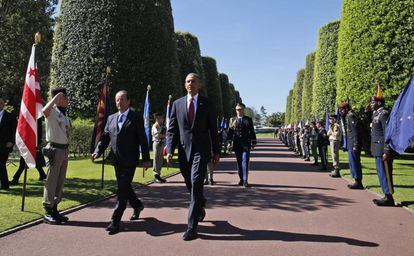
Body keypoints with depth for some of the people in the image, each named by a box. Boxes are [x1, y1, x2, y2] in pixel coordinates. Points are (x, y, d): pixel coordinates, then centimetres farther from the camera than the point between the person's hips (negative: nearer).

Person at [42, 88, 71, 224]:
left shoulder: (65, 115, 16)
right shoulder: (53, 111, -9)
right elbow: (44, 111, -35)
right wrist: (56, 97, -22)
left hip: (64, 150, 8)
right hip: (54, 149, -8)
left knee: (60, 181, 13)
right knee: (51, 181, -3)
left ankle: (54, 208, 24)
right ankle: (47, 212, 5)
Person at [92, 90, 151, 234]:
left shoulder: (136, 118, -4)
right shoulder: (111, 118, 12)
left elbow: (143, 139, -5)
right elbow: (105, 137, 10)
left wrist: (146, 159, -6)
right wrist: (97, 152, -7)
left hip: (130, 160, -6)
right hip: (117, 160, 6)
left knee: (122, 190, -9)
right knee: (124, 187, 18)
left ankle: (115, 221, -3)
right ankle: (137, 206, 42)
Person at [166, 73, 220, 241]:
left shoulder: (206, 104, 4)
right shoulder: (177, 104, 8)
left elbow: (213, 129, 5)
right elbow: (172, 129, 6)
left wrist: (216, 152, 3)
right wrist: (170, 150, -4)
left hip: (201, 150, -3)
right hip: (184, 150, 3)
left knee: (196, 184, -13)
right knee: (190, 185, 13)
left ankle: (192, 226, -8)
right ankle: (201, 204, 45)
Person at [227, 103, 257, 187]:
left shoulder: (248, 119, 7)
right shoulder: (233, 119, 9)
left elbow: (252, 132, 7)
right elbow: (230, 132, 8)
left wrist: (253, 142, 3)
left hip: (246, 144, -2)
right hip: (237, 144, 2)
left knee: (245, 161, -9)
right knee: (239, 162, 8)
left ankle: (245, 180, -7)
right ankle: (241, 179, 17)